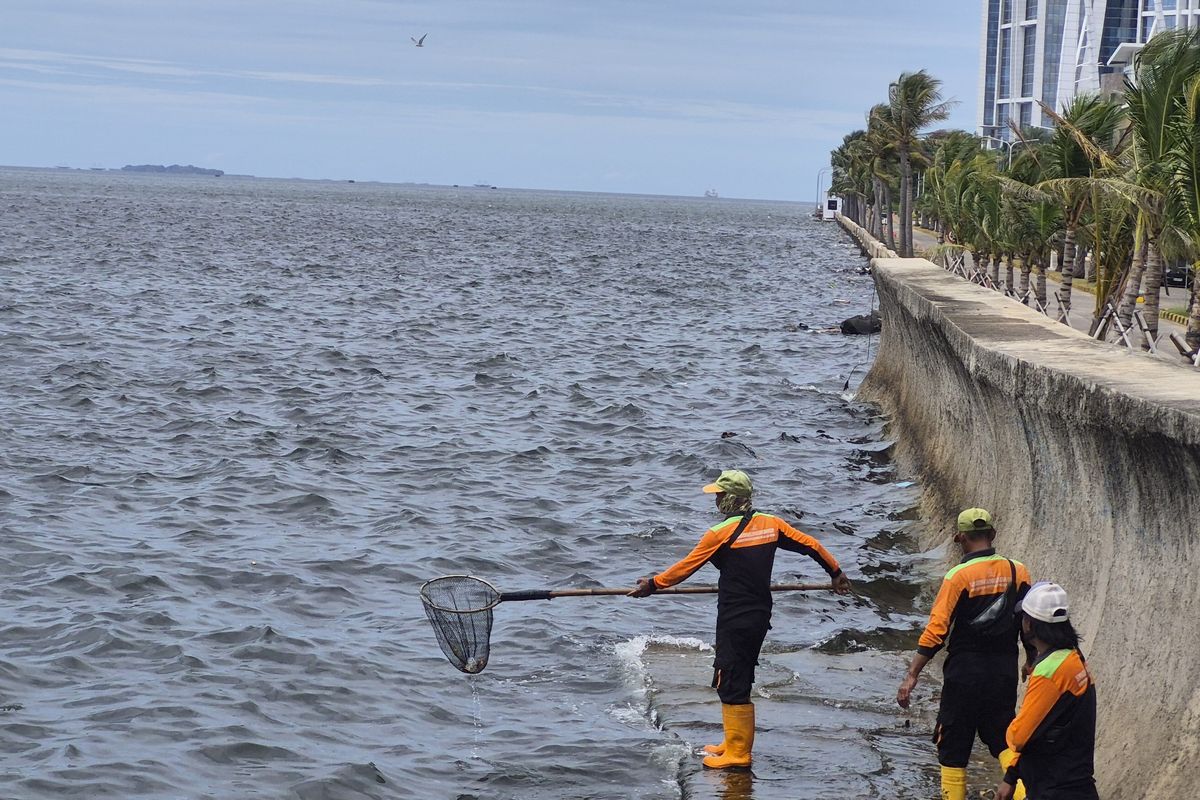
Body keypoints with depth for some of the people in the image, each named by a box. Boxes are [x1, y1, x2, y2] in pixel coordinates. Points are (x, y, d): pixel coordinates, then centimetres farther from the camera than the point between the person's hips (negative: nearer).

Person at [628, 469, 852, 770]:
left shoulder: (720, 533, -14)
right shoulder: (771, 524, 4)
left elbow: (687, 566, -7)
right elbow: (810, 545, 9)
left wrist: (653, 584, 6)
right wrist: (836, 573, 23)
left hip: (735, 621, -8)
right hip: (760, 617, 8)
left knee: (731, 684, -1)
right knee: (739, 681, 18)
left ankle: (737, 753, 2)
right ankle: (736, 744, 25)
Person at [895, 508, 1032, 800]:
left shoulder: (958, 576, -12)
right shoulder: (1017, 571, 0)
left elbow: (936, 630, -16)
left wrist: (911, 676, -13)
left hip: (965, 672, -4)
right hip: (1004, 672, 4)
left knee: (952, 748, 8)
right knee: (1003, 740, 15)